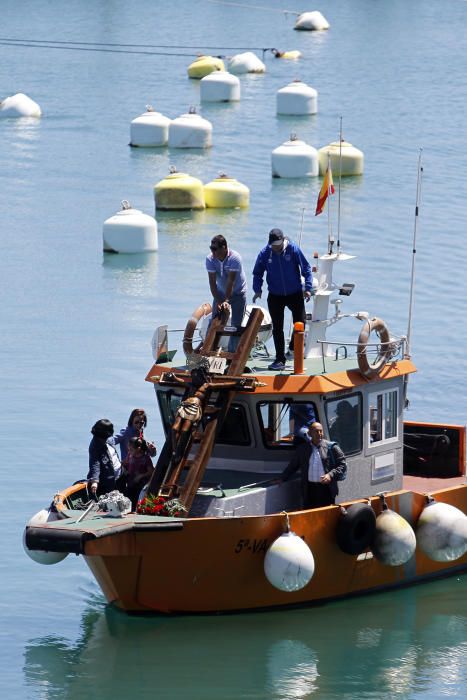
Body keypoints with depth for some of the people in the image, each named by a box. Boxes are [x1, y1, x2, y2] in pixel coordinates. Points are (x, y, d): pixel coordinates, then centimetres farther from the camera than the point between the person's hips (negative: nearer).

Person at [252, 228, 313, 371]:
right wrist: (257, 289, -11)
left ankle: (293, 348, 25)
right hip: (275, 296, 1)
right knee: (277, 328, 4)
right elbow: (257, 273, 2)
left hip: (295, 294, -1)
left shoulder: (293, 249, -13)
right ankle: (280, 359, 13)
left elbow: (306, 268, -7)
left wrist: (308, 288, -14)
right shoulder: (265, 253, -9)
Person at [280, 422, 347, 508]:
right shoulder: (303, 449, 13)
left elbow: (342, 465, 1)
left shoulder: (331, 448, 3)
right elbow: (292, 466, 23)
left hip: (326, 490, -2)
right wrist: (282, 479, 18)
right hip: (309, 489, 2)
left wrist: (331, 475, -12)